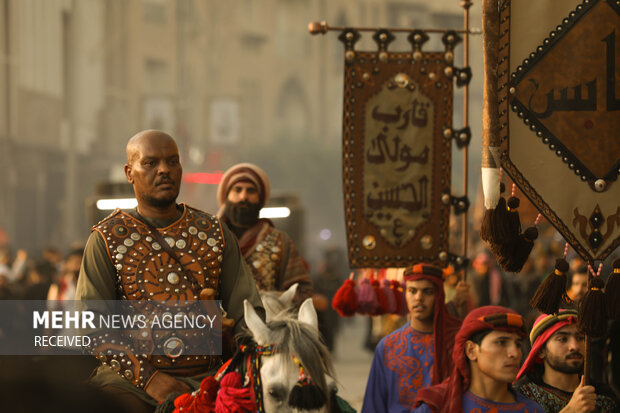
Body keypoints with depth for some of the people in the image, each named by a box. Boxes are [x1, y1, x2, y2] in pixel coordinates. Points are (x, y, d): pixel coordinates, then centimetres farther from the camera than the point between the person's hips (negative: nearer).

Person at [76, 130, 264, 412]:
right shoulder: (107, 238, 6)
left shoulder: (214, 233, 15)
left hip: (204, 377, 2)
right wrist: (147, 377, -16)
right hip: (131, 378, -2)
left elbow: (247, 310, 12)